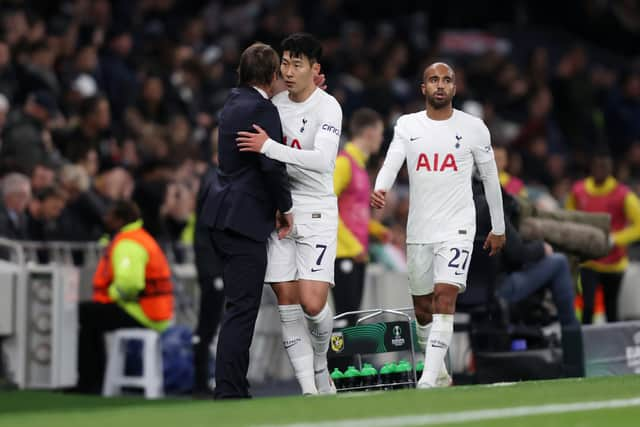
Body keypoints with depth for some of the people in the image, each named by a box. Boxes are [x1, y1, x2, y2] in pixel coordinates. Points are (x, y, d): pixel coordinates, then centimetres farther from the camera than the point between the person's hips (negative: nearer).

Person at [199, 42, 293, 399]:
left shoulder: (236, 102, 15)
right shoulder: (262, 109, -14)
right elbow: (273, 165, -21)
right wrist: (285, 207, -6)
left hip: (222, 214, 10)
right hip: (245, 218, -10)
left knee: (241, 306, 17)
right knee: (242, 308, -9)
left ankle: (234, 388, 20)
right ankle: (229, 391, -10)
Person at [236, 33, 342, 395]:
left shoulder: (328, 107, -10)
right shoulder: (275, 104, 8)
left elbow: (322, 160, -24)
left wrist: (268, 147, -26)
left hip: (316, 213, -5)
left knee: (313, 303, -13)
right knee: (288, 305, -1)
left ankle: (320, 365, 17)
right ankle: (309, 390, 4)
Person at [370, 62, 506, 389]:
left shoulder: (473, 127, 1)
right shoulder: (407, 126, 4)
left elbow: (490, 178, 10)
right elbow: (391, 163, -10)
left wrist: (498, 228, 14)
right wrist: (379, 189, -32)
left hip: (457, 229, -3)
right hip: (418, 230, 3)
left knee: (445, 298, -18)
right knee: (422, 308, 11)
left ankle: (429, 380, -21)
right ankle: (440, 372, 30)